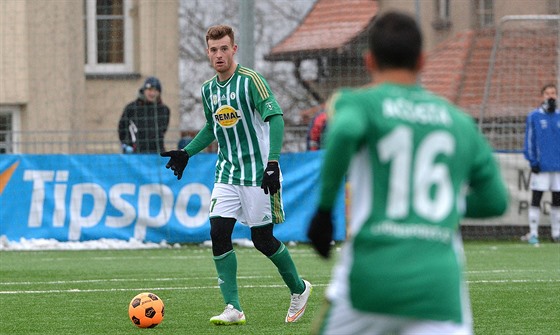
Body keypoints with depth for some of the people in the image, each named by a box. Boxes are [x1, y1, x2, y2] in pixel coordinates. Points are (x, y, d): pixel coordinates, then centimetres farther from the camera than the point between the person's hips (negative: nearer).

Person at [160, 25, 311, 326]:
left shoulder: (250, 81, -12)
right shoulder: (209, 89, 9)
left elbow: (275, 118, -19)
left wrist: (273, 163, -27)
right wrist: (186, 153, 15)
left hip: (258, 173, -6)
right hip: (227, 173, 6)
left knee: (262, 239, -2)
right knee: (218, 232, -10)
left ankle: (299, 289, 25)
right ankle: (233, 309, -7)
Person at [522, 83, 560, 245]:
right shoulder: (534, 116, -1)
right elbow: (529, 140, -2)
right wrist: (533, 162, -9)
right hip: (541, 167, -3)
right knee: (536, 200, -2)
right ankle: (533, 233, 1)